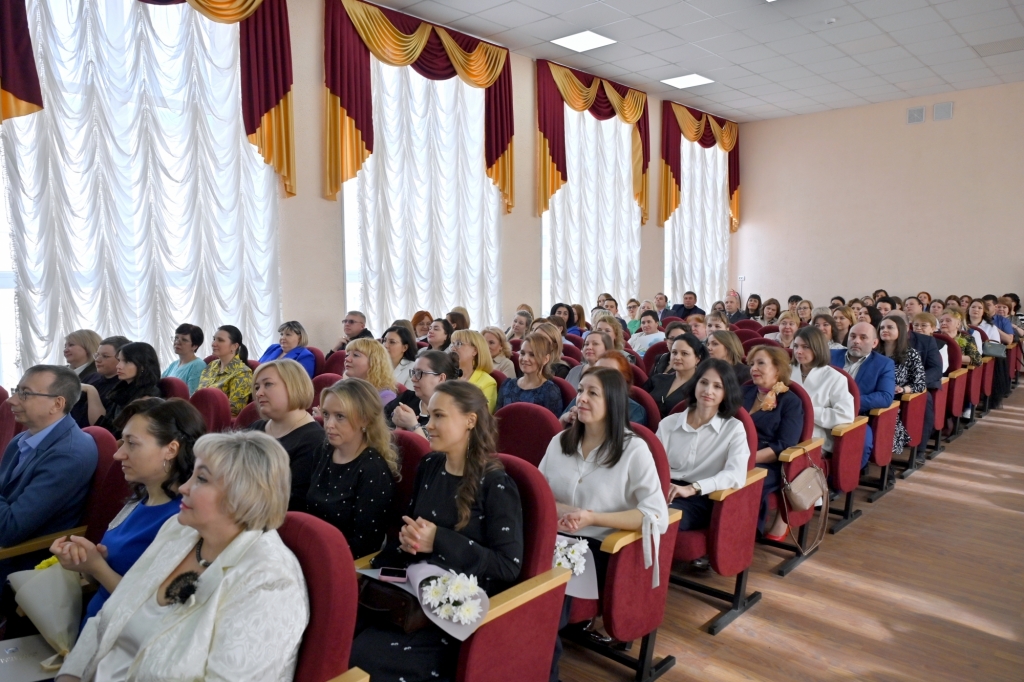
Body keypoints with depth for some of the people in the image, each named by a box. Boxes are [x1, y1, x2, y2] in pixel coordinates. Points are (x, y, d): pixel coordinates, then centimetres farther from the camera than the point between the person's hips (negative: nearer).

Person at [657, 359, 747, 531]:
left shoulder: (734, 429, 7)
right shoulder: (668, 423, 16)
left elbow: (736, 475, -10)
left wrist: (692, 488, -25)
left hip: (701, 499, -3)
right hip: (666, 493, 3)